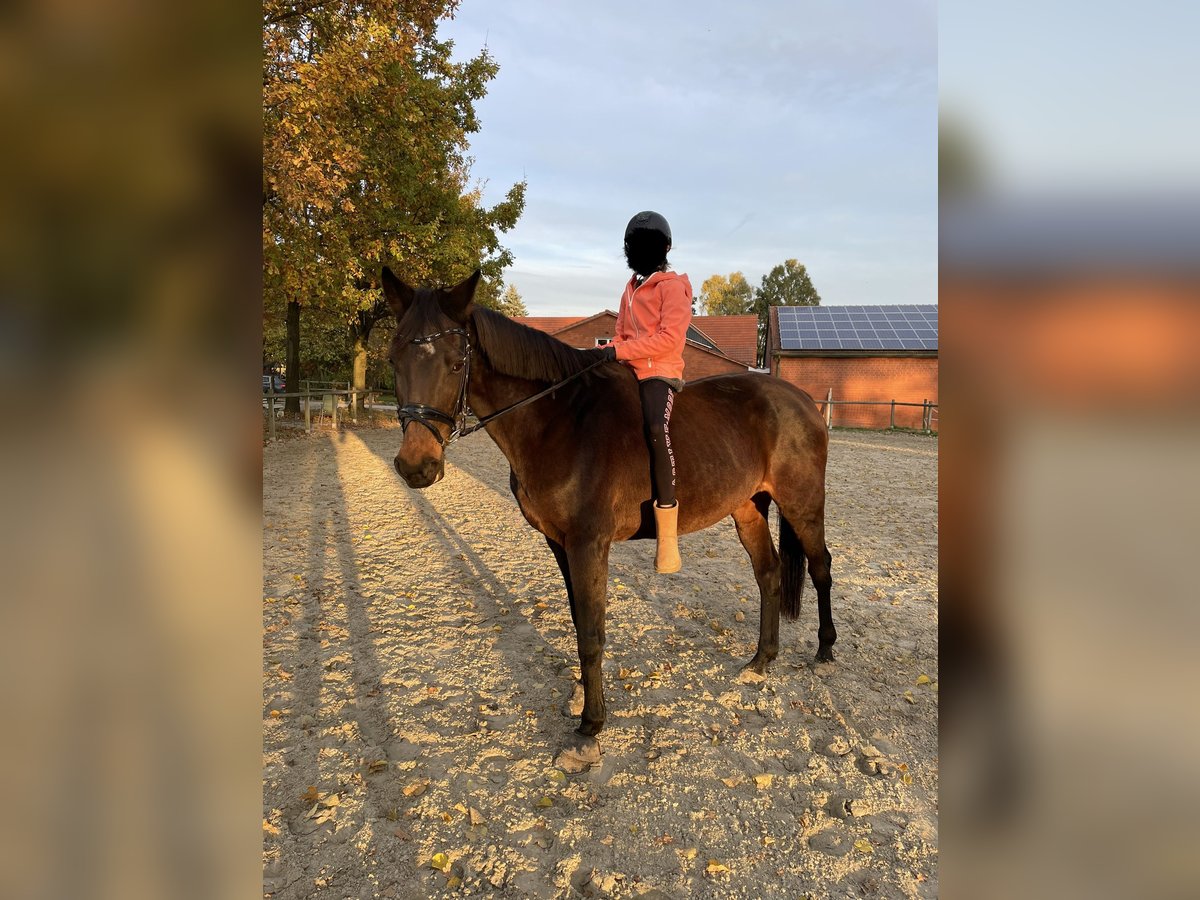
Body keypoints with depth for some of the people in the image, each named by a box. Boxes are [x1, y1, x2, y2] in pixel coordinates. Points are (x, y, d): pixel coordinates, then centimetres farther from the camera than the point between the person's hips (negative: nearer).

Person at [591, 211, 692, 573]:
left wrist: (620, 350, -19)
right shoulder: (631, 288, 22)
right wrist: (607, 350, 2)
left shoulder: (672, 286, -1)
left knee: (656, 428, -34)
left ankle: (667, 538, -33)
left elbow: (668, 338, -14)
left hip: (660, 372, -9)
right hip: (627, 371, 9)